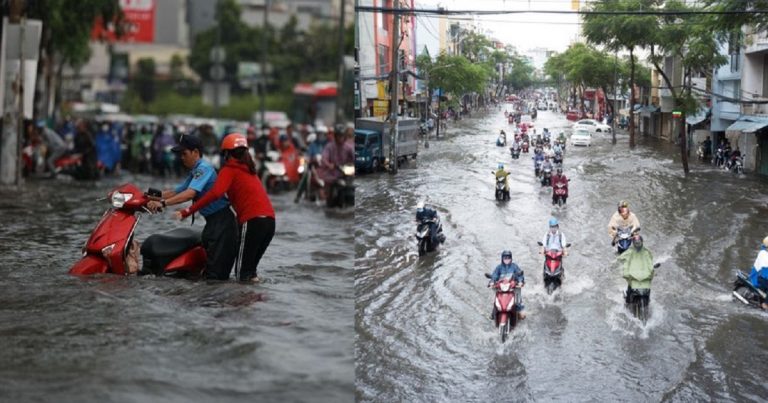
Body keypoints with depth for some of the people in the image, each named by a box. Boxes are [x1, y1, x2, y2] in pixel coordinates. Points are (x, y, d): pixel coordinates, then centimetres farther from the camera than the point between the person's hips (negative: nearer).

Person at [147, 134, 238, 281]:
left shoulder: (204, 168, -14)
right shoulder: (194, 172, 19)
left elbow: (190, 193, -27)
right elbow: (177, 192, 19)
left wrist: (162, 203, -30)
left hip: (221, 221, -11)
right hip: (213, 221, 11)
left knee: (215, 272, -13)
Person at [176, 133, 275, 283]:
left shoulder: (229, 170, 1)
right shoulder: (249, 169, 24)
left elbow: (215, 193, -15)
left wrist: (188, 211, -17)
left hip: (253, 220, -7)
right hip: (270, 219, 7)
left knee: (242, 273, -3)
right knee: (251, 266, 17)